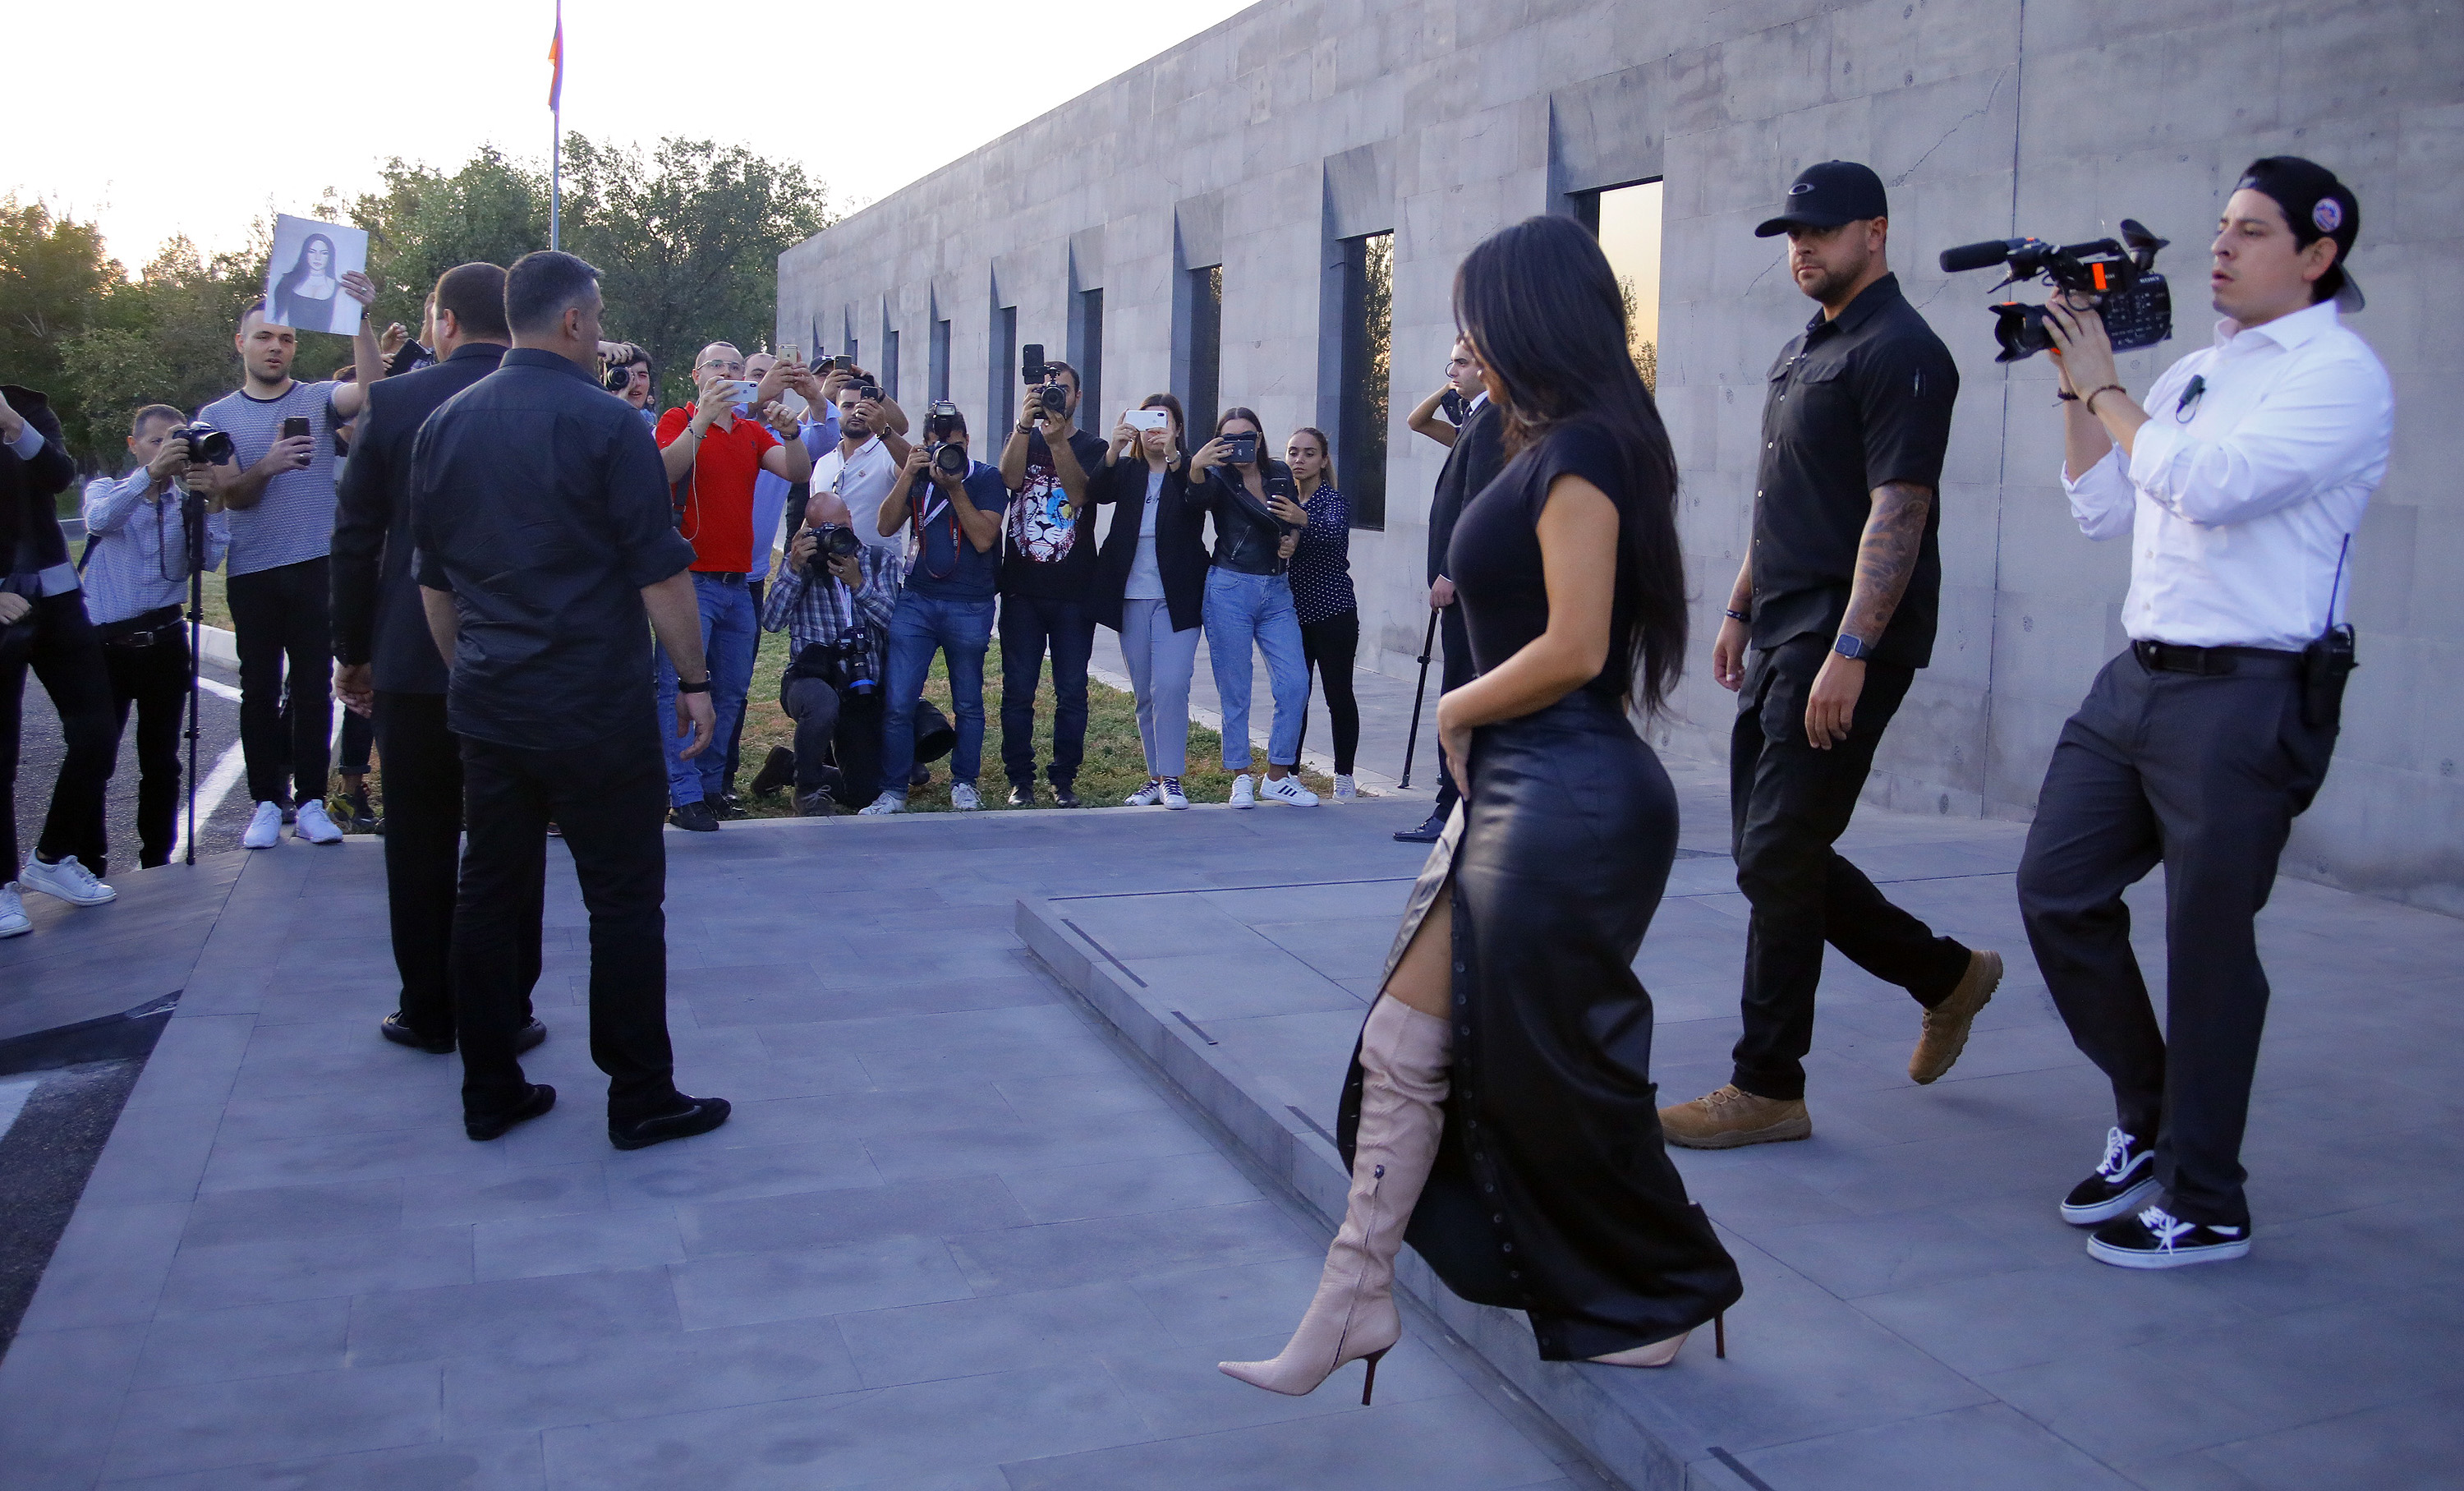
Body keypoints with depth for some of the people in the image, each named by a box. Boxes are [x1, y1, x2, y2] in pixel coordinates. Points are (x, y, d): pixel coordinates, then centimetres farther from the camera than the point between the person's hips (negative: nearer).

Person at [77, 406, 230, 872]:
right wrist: (150, 472, -32)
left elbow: (211, 559, -7)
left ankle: (156, 865, 20)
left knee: (161, 763, 9)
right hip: (106, 643, -2)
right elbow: (100, 519, -20)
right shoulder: (105, 490, 5)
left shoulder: (187, 502, 9)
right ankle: (87, 868, 2)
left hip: (164, 642, 2)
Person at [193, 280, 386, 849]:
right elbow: (229, 494, -1)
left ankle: (310, 802, 7)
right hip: (252, 573, 1)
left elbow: (371, 391, -16)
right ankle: (266, 802, 11)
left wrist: (359, 321, -28)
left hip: (317, 568, -1)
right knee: (260, 690, 5)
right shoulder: (217, 416, 8)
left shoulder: (319, 399, 5)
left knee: (314, 688, 2)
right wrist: (267, 467, -21)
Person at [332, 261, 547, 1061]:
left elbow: (357, 538, -3)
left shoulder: (393, 401, -5)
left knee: (420, 845, 11)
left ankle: (427, 1012, 19)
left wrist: (352, 652, 6)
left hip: (413, 661, 0)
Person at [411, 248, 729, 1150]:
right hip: (596, 708, -6)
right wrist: (695, 679, -4)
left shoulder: (445, 426, 9)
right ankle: (641, 1100, 8)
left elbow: (433, 579, 15)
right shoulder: (605, 422, -11)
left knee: (490, 891, 12)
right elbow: (662, 573, -13)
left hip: (486, 705, 6)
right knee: (624, 900, 2)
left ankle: (489, 1092, 20)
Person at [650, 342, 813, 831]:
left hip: (738, 583, 6)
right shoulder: (679, 420, 2)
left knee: (730, 691, 8)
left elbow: (798, 471, -1)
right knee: (681, 688, -8)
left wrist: (788, 426, -17)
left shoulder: (753, 431, 15)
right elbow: (666, 469, -18)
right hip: (691, 579, -5)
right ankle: (685, 795, -7)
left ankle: (712, 786, 17)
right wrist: (704, 418, -27)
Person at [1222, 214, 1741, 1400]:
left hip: (1568, 799, -10)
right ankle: (1353, 1300, 17)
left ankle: (1663, 1298, 25)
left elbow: (1575, 648, -21)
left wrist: (1458, 709, -7)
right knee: (1407, 1048, 8)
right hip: (1513, 791, 10)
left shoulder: (1578, 453, -14)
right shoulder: (1560, 450, 17)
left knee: (1545, 1069, 4)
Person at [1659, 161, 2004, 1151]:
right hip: (1781, 638, 10)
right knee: (1772, 852, 11)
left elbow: (1898, 512, -19)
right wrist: (1741, 609, 22)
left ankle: (1768, 1088, 3)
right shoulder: (1801, 351, 19)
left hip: (1846, 645, -9)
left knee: (1778, 858, -8)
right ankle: (1946, 974, 30)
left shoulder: (1901, 353, -10)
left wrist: (1848, 653, -24)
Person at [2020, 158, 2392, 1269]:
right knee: (2057, 890, 8)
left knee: (2207, 946, -1)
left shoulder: (2342, 374, -7)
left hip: (2249, 696, -8)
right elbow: (2105, 514, 19)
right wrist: (2076, 387, 12)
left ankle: (2205, 1208, 15)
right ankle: (2148, 1120, 28)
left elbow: (2206, 483, -21)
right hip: (2139, 677, 8)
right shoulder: (2193, 373, 17)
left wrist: (2105, 387, -9)